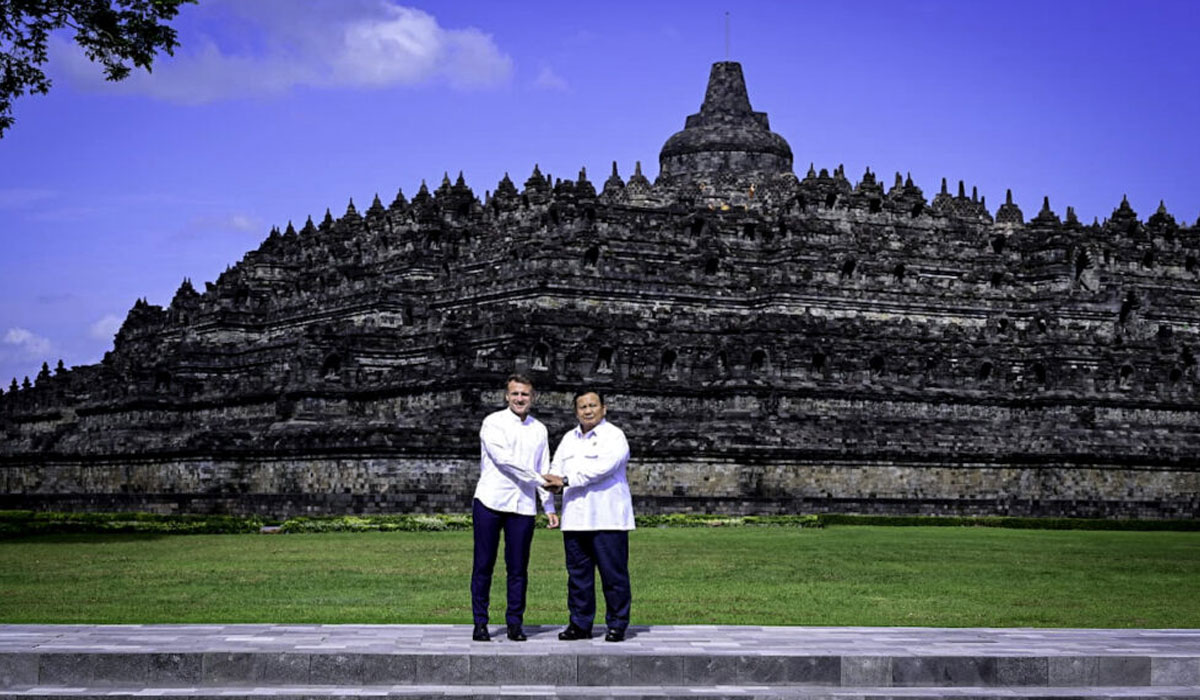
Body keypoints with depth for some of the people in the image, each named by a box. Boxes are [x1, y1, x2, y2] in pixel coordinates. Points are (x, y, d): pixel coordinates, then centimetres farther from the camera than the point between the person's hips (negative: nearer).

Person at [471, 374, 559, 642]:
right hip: (490, 501, -3)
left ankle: (515, 623, 11)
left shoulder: (539, 429, 14)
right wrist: (539, 479, -13)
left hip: (523, 506, 4)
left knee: (518, 568, 3)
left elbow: (543, 470, 18)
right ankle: (480, 624, 7)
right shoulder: (493, 423, -1)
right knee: (484, 565, 0)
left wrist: (549, 507, 11)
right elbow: (503, 459, -13)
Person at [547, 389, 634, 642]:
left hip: (607, 519, -6)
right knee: (578, 573, 7)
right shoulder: (569, 439, 20)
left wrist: (567, 480, -16)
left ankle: (617, 624, 4)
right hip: (575, 518, 6)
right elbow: (557, 468, 15)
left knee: (613, 573, -4)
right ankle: (580, 624, 14)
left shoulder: (614, 436, -2)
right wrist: (552, 482, -9)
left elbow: (601, 468, -15)